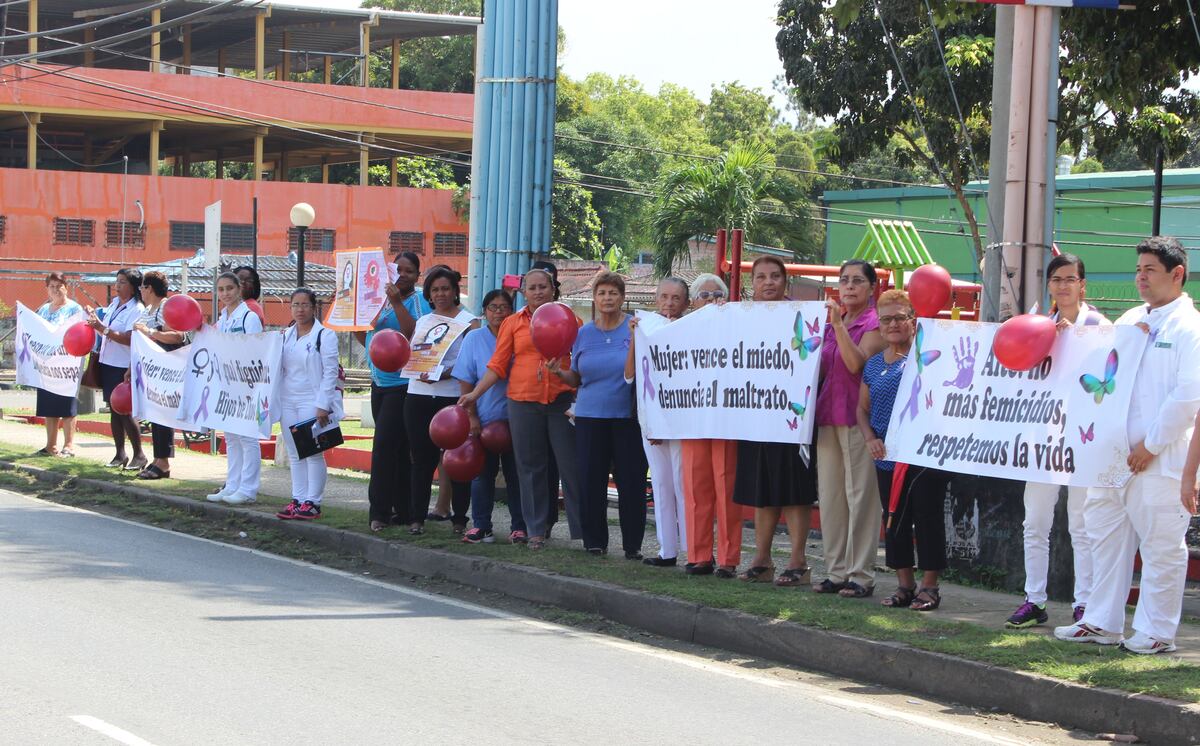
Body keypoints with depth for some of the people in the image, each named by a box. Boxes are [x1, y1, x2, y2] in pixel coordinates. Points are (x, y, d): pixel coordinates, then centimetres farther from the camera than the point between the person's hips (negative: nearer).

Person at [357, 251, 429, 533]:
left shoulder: (417, 301, -7)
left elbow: (414, 334, -23)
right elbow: (365, 339, 18)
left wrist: (396, 302, -25)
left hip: (402, 385, -7)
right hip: (380, 382, 7)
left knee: (384, 444, -13)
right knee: (395, 449, 11)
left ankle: (379, 510, -10)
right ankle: (401, 509, 16)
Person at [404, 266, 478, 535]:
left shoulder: (468, 321, 2)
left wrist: (444, 374, -21)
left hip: (453, 398, -4)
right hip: (419, 398, 4)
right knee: (422, 459, 4)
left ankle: (460, 518, 4)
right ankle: (417, 517, 8)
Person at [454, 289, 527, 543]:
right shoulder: (474, 339, 3)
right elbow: (465, 382, 2)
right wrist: (471, 416, -5)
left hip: (515, 420, 0)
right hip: (484, 420, 0)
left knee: (516, 474, 3)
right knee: (483, 473, 6)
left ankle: (519, 527, 10)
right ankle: (480, 526, 13)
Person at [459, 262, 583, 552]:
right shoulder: (513, 323, 10)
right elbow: (498, 365, 8)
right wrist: (474, 394, 1)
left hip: (562, 402, -2)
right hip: (523, 402, 2)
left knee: (571, 468, -2)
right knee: (531, 468, 6)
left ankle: (582, 531, 3)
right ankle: (537, 530, 14)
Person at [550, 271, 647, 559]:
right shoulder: (583, 333, 10)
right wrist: (559, 372, -4)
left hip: (627, 417, -3)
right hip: (590, 417, 3)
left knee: (631, 482, -1)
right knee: (590, 482, 4)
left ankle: (633, 544, 9)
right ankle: (595, 542, 15)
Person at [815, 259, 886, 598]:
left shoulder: (875, 324, -4)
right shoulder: (831, 324, 17)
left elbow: (857, 363, -20)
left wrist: (838, 323, -21)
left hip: (858, 418, -7)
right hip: (828, 417, 7)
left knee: (860, 496, -5)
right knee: (830, 497, 8)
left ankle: (861, 575, -1)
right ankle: (836, 571, 14)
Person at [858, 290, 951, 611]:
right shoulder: (873, 364, 13)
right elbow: (863, 407, 17)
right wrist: (870, 438, 1)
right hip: (888, 457, 6)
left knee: (927, 518, 0)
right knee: (894, 520, 10)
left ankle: (929, 585, 9)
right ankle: (904, 584, 20)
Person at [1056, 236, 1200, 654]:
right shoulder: (1130, 321, 17)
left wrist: (1151, 445, -15)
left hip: (1159, 459, -8)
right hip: (1114, 452, 8)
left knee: (1161, 545, 0)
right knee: (1106, 536, 10)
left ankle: (1157, 632, 7)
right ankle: (1102, 623, 18)